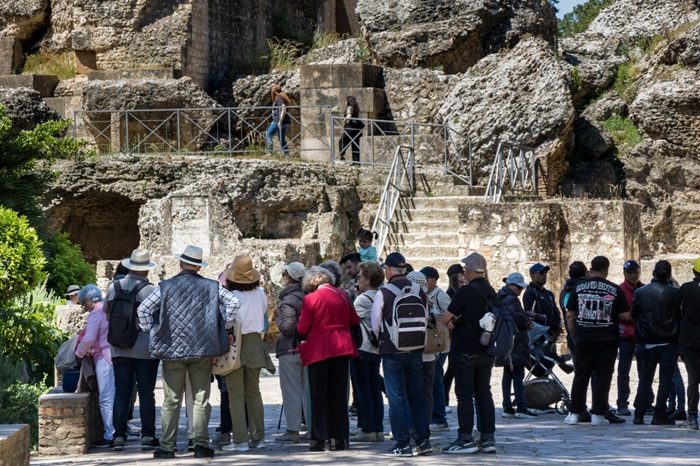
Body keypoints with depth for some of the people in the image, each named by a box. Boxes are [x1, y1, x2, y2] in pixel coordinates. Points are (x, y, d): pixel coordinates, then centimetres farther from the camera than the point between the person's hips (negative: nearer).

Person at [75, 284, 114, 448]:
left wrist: (79, 353, -1)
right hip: (116, 355, 9)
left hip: (104, 358, -9)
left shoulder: (95, 314, -9)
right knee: (115, 397, 13)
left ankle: (109, 436, -4)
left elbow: (89, 339, -18)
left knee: (106, 400, -5)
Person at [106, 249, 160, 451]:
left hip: (119, 349, 3)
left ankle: (119, 435, 2)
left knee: (121, 392, 5)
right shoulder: (150, 290, -10)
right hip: (146, 349, -3)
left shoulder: (113, 287, 2)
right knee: (146, 393, 3)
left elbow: (108, 314, 13)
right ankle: (147, 435, 2)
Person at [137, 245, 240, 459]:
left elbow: (143, 309, -5)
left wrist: (150, 330, 6)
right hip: (203, 350, 1)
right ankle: (201, 444, 1)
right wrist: (224, 326, 7)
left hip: (172, 349, -1)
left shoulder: (165, 286, -2)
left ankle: (167, 447, 4)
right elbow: (234, 302, -1)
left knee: (171, 401, 4)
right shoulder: (211, 287, 1)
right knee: (201, 399, 5)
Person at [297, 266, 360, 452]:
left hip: (319, 350, -4)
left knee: (319, 395, 2)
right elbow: (354, 321, 12)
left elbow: (302, 328, -9)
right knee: (339, 394, 10)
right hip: (341, 348, 4)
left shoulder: (310, 299, -11)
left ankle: (319, 438, 0)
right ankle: (341, 438, 9)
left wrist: (307, 335, 12)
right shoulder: (342, 295, 3)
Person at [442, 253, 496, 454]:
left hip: (465, 352, -7)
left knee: (465, 394, -4)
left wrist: (454, 320, 9)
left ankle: (465, 439, -6)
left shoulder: (465, 292, -14)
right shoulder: (491, 292, 8)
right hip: (486, 351, 7)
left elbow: (446, 319, -13)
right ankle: (488, 438, 9)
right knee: (484, 393, 10)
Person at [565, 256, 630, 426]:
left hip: (583, 340, 2)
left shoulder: (579, 288, 3)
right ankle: (598, 414, 0)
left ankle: (574, 413, 9)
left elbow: (570, 315, 4)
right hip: (607, 340, -2)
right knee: (603, 376, 3)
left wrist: (574, 335, 13)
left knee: (581, 376, 8)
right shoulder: (615, 290, -2)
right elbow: (625, 316, -2)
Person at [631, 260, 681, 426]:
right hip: (669, 342, -3)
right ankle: (659, 415, -4)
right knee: (665, 379, 1)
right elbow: (680, 316, -5)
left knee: (645, 378, 11)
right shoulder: (674, 293, -9)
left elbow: (633, 315, 7)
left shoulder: (640, 292, 1)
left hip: (648, 342, 3)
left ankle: (639, 415, 8)